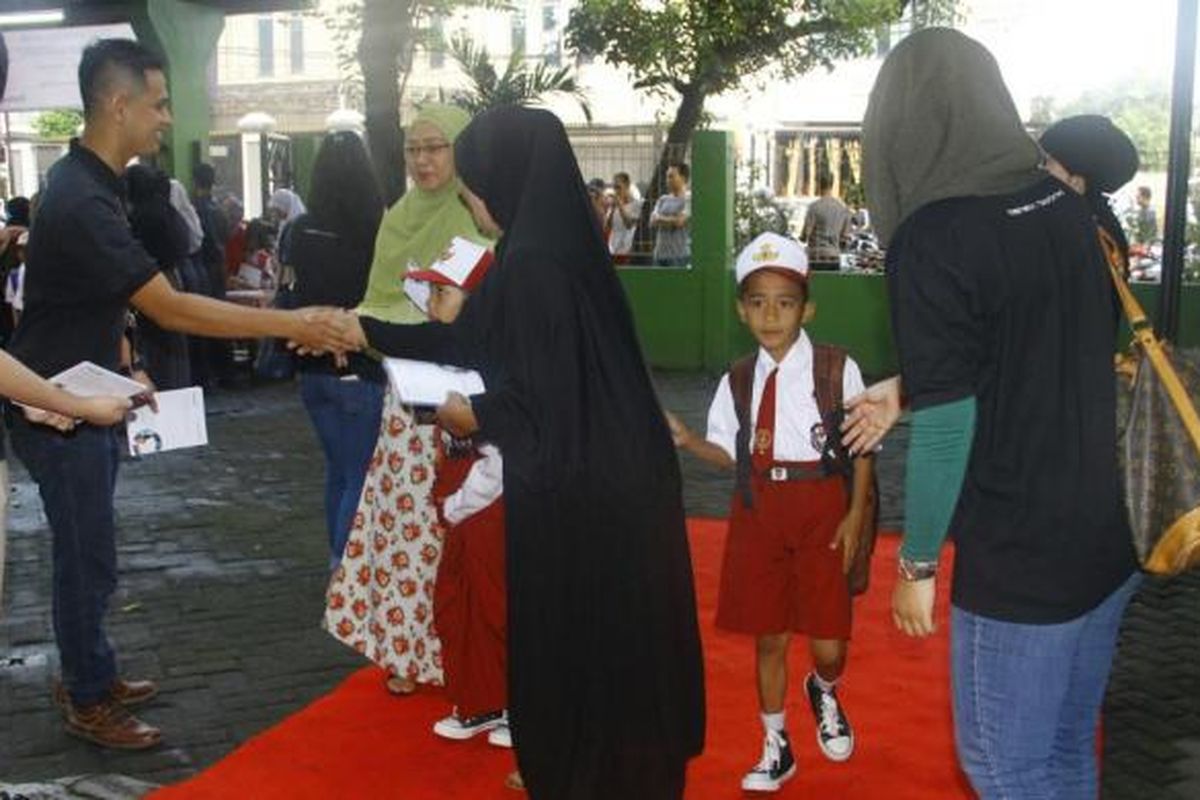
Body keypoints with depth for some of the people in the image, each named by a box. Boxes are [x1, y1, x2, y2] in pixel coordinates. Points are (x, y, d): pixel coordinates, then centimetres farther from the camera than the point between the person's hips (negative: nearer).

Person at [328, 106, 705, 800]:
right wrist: (371, 332, 23)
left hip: (574, 491, -9)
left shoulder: (532, 265, -22)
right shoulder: (552, 246, 7)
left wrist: (477, 416, -4)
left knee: (568, 646, 9)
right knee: (606, 639, 22)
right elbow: (474, 337, 17)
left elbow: (545, 402, -24)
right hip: (609, 479, 9)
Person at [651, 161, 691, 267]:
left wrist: (660, 219, 1)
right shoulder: (663, 199, 16)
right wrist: (670, 221, -9)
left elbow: (679, 221, -14)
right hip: (660, 253, 6)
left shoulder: (688, 198, -4)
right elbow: (653, 221, 6)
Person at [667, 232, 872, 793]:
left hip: (822, 509, -3)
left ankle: (824, 692, 36)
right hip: (758, 513, 3)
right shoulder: (737, 380, 4)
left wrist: (855, 515, -8)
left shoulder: (836, 368, -7)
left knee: (828, 644, -2)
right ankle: (776, 747, 31)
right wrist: (686, 440, -7)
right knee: (768, 637, 12)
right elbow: (731, 454, 10)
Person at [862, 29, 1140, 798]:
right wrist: (902, 392, 21)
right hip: (1110, 538, 7)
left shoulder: (934, 236, -18)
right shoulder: (1069, 207, 4)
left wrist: (917, 563, -6)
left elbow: (947, 429, -19)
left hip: (1019, 560, -7)